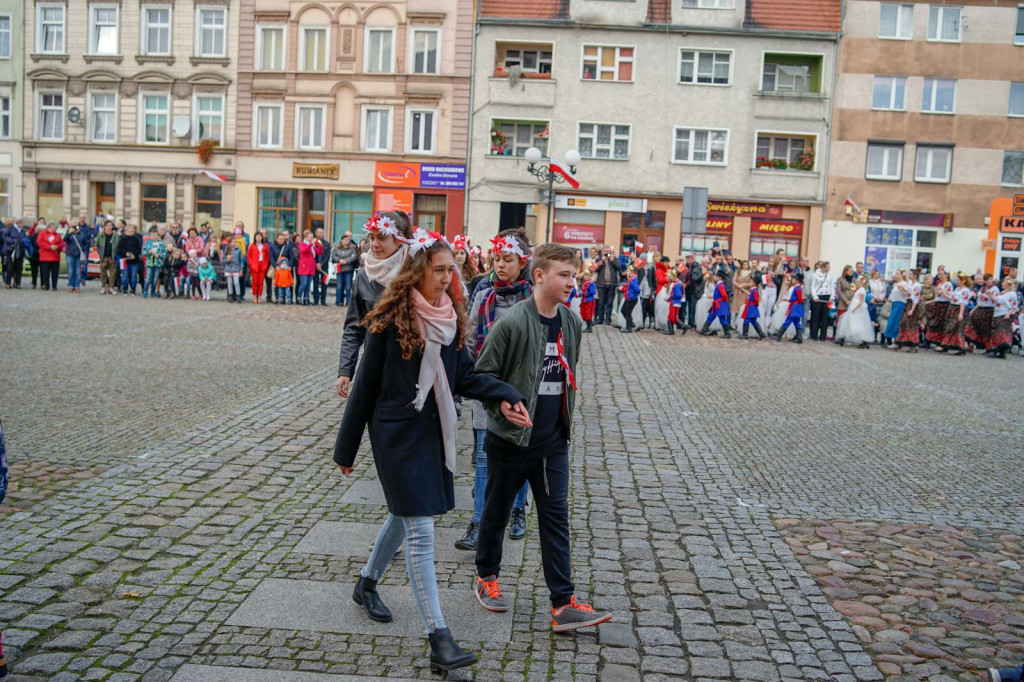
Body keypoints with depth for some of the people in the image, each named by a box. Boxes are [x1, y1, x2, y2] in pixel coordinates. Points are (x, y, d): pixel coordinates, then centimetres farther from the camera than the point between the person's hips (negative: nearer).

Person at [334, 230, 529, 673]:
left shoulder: (450, 316, 3)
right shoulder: (390, 320, -14)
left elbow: (464, 376, 5)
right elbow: (366, 386, -8)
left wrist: (506, 396, -12)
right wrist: (346, 449, -2)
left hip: (434, 432, 7)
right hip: (397, 433, -7)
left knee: (404, 514, 22)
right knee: (420, 531, -8)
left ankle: (367, 584, 47)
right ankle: (439, 640, -4)